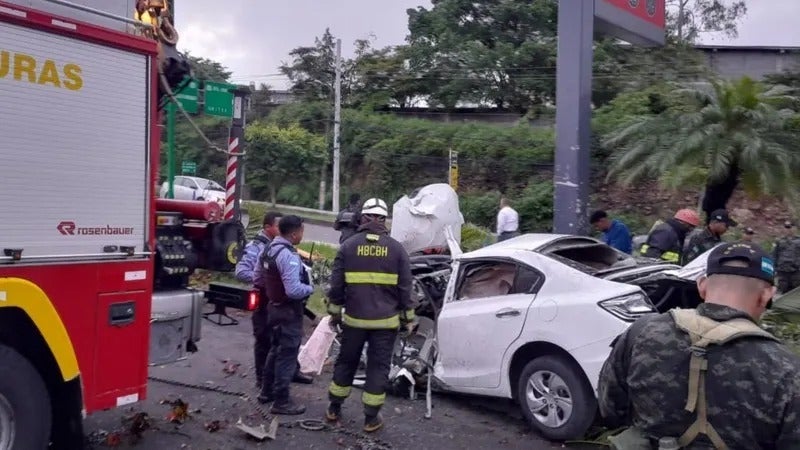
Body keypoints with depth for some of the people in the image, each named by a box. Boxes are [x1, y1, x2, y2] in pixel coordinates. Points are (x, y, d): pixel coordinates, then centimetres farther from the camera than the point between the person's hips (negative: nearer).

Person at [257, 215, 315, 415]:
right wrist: (310, 288, -13)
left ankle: (267, 391, 34)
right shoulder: (288, 256, -25)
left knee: (276, 350, 22)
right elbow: (294, 291, -31)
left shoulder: (270, 249, 5)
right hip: (289, 311, -10)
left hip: (274, 306, 10)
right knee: (287, 355, 0)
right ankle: (281, 401, 8)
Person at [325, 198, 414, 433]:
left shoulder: (348, 246, -2)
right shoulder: (396, 248, -2)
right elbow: (405, 288, 0)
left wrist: (335, 311, 12)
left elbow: (336, 284, 0)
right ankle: (371, 418, 14)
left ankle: (334, 408, 29)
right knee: (378, 366, 8)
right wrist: (407, 318, 9)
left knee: (346, 361, 17)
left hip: (354, 318, 1)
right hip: (386, 320, -1)